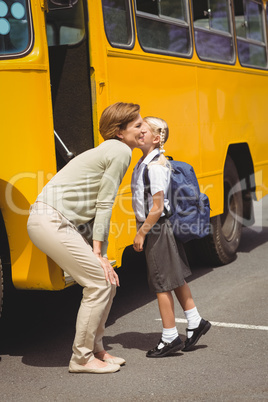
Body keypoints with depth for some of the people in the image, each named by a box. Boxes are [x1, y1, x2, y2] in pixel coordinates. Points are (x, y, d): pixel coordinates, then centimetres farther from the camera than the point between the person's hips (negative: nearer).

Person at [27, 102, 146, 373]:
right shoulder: (121, 152, -9)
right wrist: (97, 252, -10)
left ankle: (94, 349, 21)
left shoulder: (109, 151, 20)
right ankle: (81, 359, 3)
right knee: (100, 282, -7)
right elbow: (104, 205, -13)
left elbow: (98, 206, 18)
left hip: (59, 222, 10)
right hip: (50, 221, -10)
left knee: (107, 280, 10)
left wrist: (100, 253, 12)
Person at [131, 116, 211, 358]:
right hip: (162, 228, 10)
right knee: (175, 278, 17)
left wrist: (141, 233, -16)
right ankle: (195, 322, 29)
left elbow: (157, 207, -22)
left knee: (162, 283, 1)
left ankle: (170, 338, 12)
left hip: (157, 229, -10)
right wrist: (143, 230, 17)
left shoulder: (155, 166, -20)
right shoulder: (145, 163, 10)